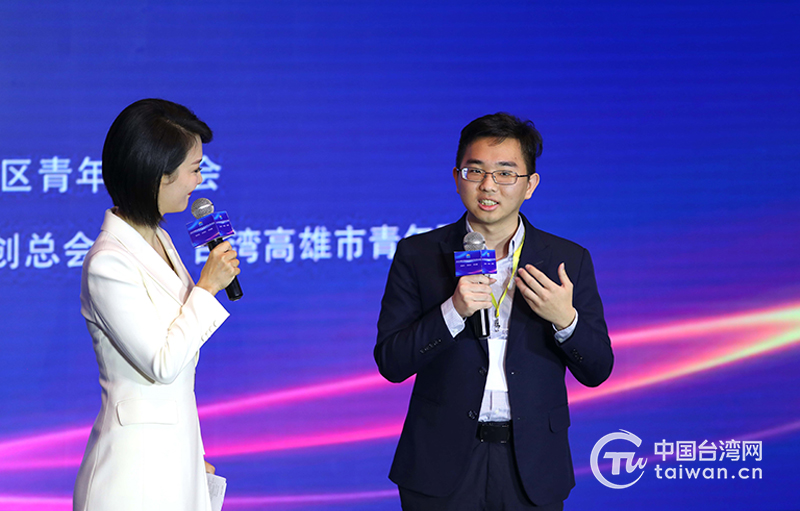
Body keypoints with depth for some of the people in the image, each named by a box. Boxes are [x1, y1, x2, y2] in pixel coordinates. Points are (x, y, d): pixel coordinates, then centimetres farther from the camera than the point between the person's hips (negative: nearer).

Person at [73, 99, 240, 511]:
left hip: (177, 448, 8)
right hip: (137, 458, -8)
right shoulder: (109, 264, -18)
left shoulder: (157, 240, 11)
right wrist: (207, 287, -12)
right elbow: (162, 364, -19)